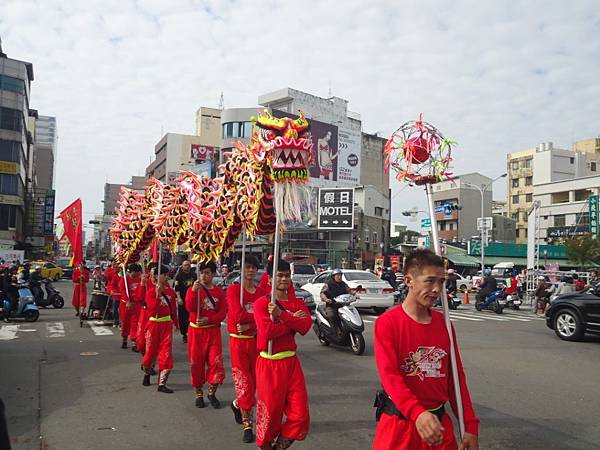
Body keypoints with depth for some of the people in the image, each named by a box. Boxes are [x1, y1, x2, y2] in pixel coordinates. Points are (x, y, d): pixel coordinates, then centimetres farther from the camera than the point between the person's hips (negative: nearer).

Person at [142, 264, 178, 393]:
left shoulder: (170, 291, 4)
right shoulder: (151, 291, -8)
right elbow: (153, 309, -20)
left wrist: (175, 323, 13)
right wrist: (158, 295, -30)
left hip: (167, 324, 3)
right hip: (154, 324, -3)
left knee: (166, 354, -3)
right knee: (151, 351, 12)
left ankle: (162, 383, 2)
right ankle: (147, 374, 42)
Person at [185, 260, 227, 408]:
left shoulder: (219, 291, 4)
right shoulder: (193, 289, 1)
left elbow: (223, 313, -1)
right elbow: (189, 308, -16)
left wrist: (208, 319, -15)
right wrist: (194, 291, -28)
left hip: (213, 331, 1)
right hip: (196, 331, 0)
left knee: (216, 362, -5)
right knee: (196, 362, 6)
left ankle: (212, 393, 15)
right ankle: (199, 394, 23)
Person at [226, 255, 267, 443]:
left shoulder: (263, 293, 4)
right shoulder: (233, 289, -6)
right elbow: (238, 315, -19)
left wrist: (249, 325, -18)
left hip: (257, 341, 4)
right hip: (238, 342, -4)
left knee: (253, 381, 13)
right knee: (244, 382, -2)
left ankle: (238, 404, 43)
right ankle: (247, 425, 12)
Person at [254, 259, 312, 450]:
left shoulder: (298, 303, 8)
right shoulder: (261, 303, -7)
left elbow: (305, 326, -10)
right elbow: (267, 331, -22)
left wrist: (282, 315, -21)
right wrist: (293, 320, -14)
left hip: (291, 362, 5)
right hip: (269, 364, -4)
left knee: (300, 414, 4)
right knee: (270, 412, 7)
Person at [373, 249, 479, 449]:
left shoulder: (444, 323, 3)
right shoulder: (387, 322, -13)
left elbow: (456, 377, 6)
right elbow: (390, 375, -22)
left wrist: (470, 426, 4)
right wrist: (417, 413, -36)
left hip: (439, 422, 5)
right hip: (400, 423, -4)